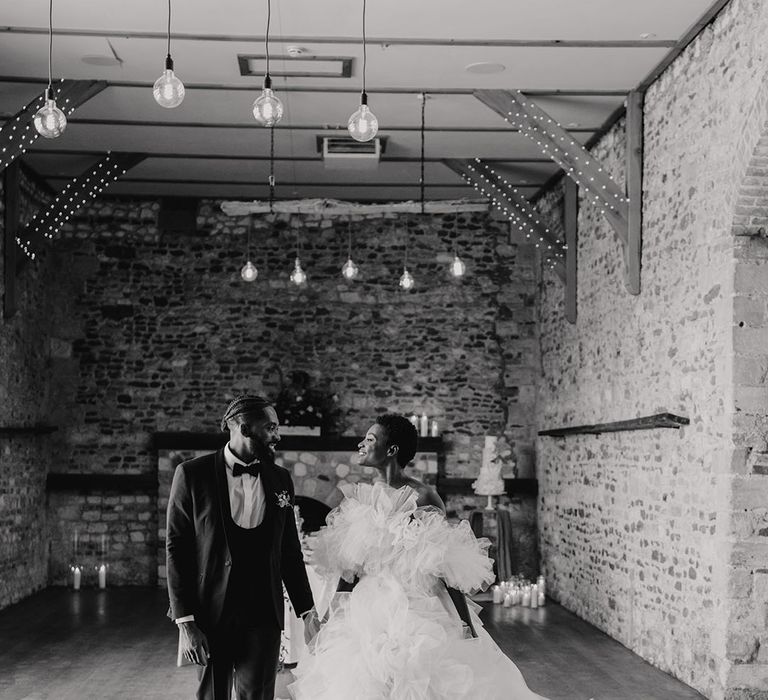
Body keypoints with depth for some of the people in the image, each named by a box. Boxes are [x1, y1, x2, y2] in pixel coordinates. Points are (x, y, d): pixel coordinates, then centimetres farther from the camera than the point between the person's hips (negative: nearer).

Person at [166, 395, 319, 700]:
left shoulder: (280, 479, 8)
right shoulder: (193, 474, -4)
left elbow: (290, 552, 13)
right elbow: (176, 549, -5)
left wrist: (307, 612, 8)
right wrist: (185, 623, -11)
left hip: (263, 615, 3)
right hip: (212, 615, -2)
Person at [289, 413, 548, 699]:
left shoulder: (422, 498, -10)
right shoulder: (361, 498, 6)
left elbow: (449, 569, -10)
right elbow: (350, 569, 13)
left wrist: (468, 627, -12)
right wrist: (335, 613, 14)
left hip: (418, 619, -5)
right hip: (368, 619, 5)